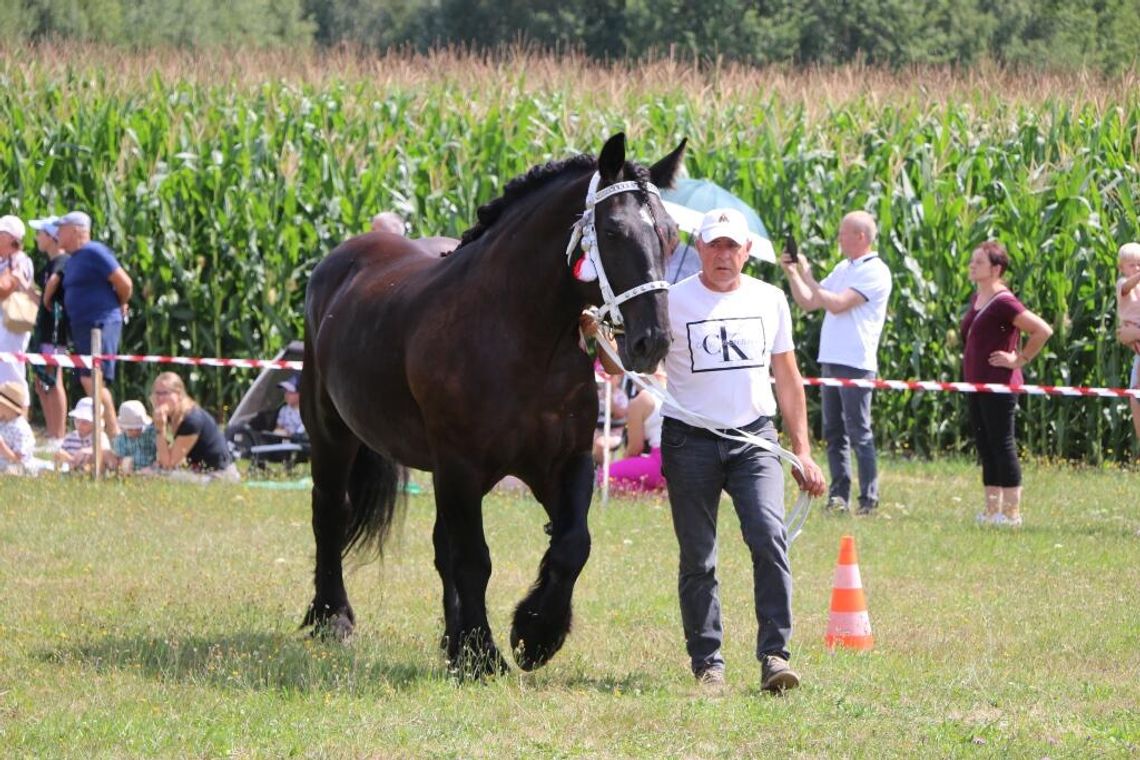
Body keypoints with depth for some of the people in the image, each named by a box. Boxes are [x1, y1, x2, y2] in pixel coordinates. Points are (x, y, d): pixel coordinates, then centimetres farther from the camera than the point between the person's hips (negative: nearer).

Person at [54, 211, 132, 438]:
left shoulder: (94, 253, -12)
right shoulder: (73, 260, 17)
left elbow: (125, 283, -13)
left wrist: (120, 306, 2)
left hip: (101, 323, -10)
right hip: (82, 325, 10)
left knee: (93, 379, -16)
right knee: (88, 381, 10)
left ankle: (114, 434, -13)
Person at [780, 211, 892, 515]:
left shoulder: (875, 272, -8)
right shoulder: (843, 269, 19)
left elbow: (837, 304, -17)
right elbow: (808, 302, 21)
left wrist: (807, 275, -10)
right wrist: (792, 273, 9)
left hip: (856, 364, -9)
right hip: (830, 361, 9)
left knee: (859, 433, -7)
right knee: (834, 433, 9)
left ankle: (869, 500, -5)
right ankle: (838, 496, 13)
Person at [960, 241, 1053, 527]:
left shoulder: (1004, 303, -17)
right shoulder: (976, 298, 11)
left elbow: (1043, 331, -23)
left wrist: (1019, 359, -14)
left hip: (999, 385, -9)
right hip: (977, 385, 10)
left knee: (1002, 445, -5)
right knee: (985, 447, 12)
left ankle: (1012, 512, 0)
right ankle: (992, 511, 18)